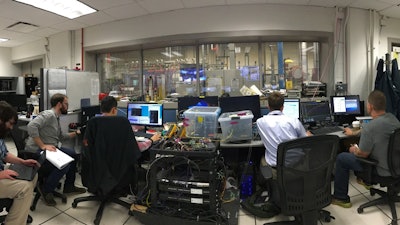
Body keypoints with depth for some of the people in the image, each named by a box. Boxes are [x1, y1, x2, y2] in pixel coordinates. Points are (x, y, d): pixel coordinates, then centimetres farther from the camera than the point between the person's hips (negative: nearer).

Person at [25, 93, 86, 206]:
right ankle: (46, 190, -4)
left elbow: (60, 136, 24)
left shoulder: (56, 117, 16)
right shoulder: (48, 114, -16)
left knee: (73, 154, 9)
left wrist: (76, 133, 20)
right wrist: (42, 145, -29)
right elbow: (31, 126, -32)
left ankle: (69, 186, 20)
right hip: (37, 151, -10)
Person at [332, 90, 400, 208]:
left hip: (383, 170, -8)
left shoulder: (369, 127, -30)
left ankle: (341, 198, 14)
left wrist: (353, 150, 4)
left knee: (341, 158, 3)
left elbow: (362, 154, -18)